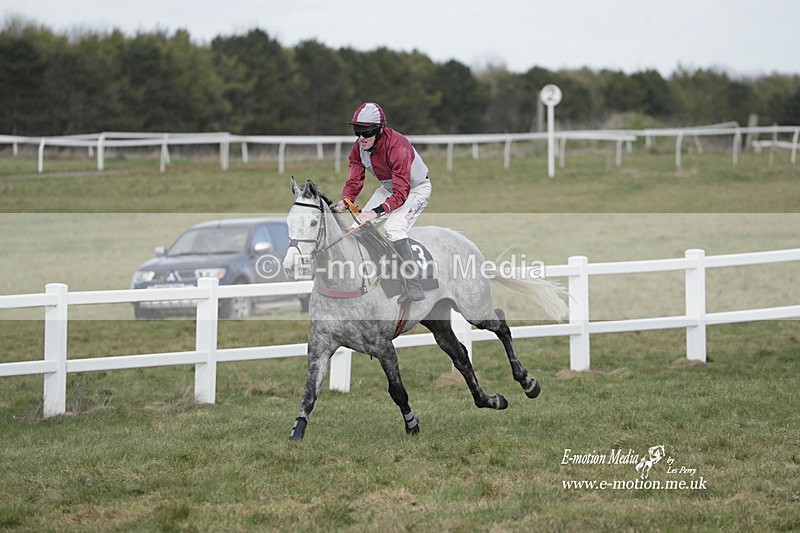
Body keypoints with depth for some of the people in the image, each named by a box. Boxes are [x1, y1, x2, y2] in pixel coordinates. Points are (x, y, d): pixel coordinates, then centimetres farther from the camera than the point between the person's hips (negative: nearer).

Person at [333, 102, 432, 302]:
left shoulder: (397, 147, -35)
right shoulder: (359, 147, -13)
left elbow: (401, 193, -38)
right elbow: (354, 180, -11)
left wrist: (376, 211, -50)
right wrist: (345, 201, -33)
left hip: (417, 189, -8)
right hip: (389, 188, 8)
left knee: (394, 227, -29)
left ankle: (414, 286, -29)